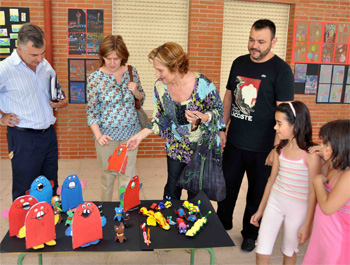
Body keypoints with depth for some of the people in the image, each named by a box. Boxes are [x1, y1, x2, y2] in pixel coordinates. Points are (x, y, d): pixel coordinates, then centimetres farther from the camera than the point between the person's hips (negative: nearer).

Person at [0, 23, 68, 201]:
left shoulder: (45, 65, 7)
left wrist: (61, 103, 4)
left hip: (49, 134, 6)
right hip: (24, 139, -6)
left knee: (51, 188, 17)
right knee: (25, 194, 6)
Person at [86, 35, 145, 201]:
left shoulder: (132, 72, 0)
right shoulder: (94, 78, -8)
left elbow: (141, 100, 13)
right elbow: (91, 111, -6)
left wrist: (135, 91, -10)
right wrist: (98, 135, -20)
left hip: (130, 133, 2)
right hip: (107, 135, -2)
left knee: (128, 176, 10)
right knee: (108, 176, 11)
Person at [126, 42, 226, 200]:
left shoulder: (203, 84, -24)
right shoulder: (160, 86, -10)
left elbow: (219, 110, -10)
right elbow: (159, 118, 4)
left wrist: (203, 118, -31)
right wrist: (141, 135, -4)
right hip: (176, 148, 4)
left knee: (196, 194, 12)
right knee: (171, 190, 15)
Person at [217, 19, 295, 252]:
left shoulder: (281, 70, -12)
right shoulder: (239, 63, 5)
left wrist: (276, 148, -18)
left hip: (262, 148, -4)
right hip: (235, 142, 5)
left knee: (257, 193, 12)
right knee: (227, 186, 17)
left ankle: (250, 234, 34)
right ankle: (222, 226, 39)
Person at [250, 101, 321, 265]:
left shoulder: (311, 155, -19)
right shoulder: (280, 149, -1)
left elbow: (313, 193, -14)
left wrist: (308, 225, -10)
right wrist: (260, 210, 14)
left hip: (298, 208, -4)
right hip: (275, 202, 5)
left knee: (289, 251, 17)